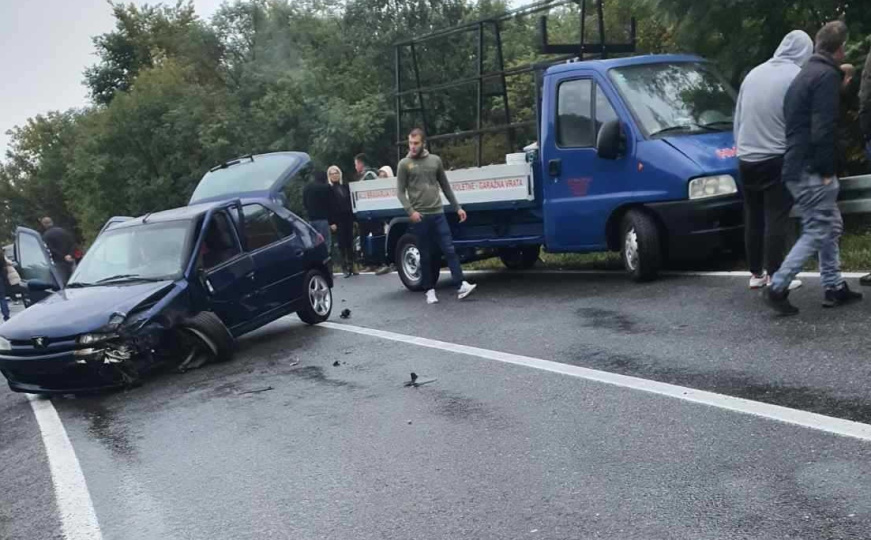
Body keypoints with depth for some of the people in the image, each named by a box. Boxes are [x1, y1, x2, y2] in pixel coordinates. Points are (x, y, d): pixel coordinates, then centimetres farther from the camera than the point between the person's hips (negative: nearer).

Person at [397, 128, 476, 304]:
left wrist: (457, 207, 12)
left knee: (450, 250, -3)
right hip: (419, 217, -2)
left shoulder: (435, 160, 10)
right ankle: (430, 290, 13)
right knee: (425, 255, 4)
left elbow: (445, 186, 15)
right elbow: (400, 192, 0)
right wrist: (410, 211, -14)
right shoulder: (404, 164, 2)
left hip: (438, 214, 2)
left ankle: (461, 285, -4)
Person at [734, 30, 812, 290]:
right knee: (776, 219, -1)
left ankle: (756, 273, 20)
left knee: (753, 217, 13)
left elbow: (737, 118, 16)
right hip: (776, 159, -6)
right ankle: (774, 276, 1)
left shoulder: (754, 73, 11)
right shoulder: (797, 77, -9)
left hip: (746, 159, 6)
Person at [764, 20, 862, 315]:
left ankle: (834, 287, 21)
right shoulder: (827, 75, -13)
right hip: (812, 169, -10)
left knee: (831, 226, 16)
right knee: (817, 232, -5)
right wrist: (827, 169, -16)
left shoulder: (805, 74, 17)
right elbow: (823, 128, -20)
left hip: (796, 166, 10)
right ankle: (777, 287, -7)